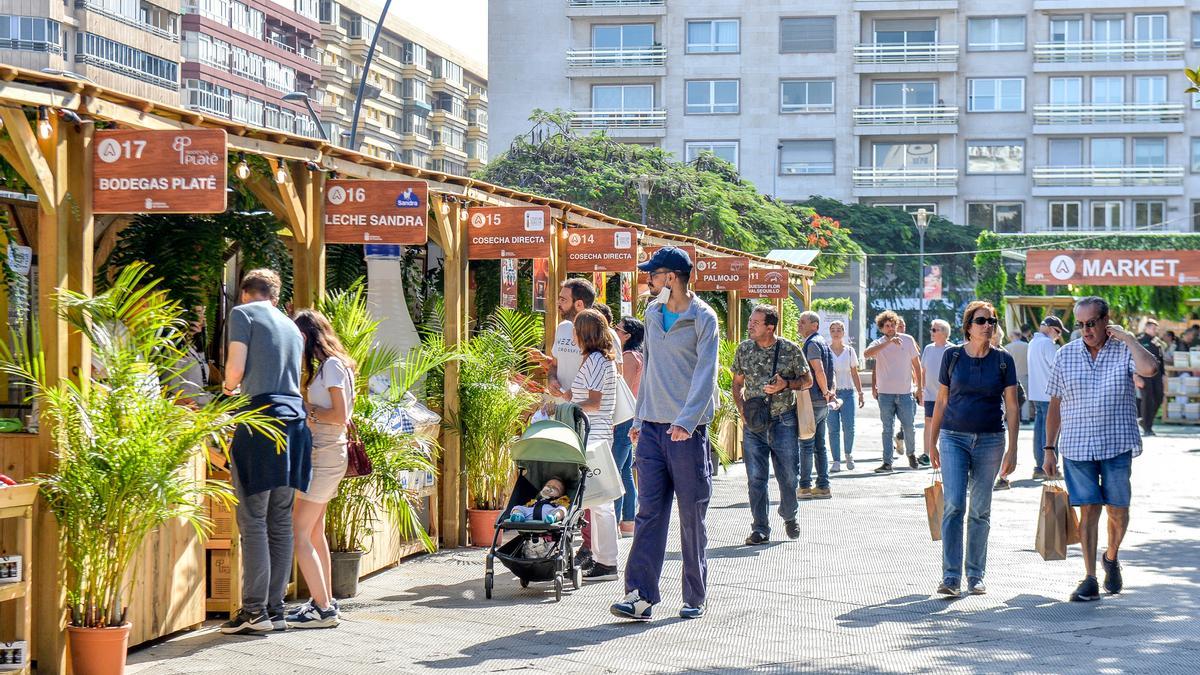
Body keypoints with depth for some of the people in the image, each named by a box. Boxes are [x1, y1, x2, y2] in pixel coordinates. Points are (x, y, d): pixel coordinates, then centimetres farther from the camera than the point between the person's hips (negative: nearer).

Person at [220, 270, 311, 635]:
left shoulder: (243, 313, 3)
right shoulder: (291, 327, 23)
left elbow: (236, 367, -5)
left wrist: (228, 387, 16)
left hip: (261, 419, -6)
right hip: (294, 421, 6)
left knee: (253, 521, -5)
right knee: (281, 522, 7)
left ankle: (255, 610, -7)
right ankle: (276, 609, 8)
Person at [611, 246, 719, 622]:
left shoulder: (703, 319, -6)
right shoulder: (652, 315, 14)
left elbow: (705, 374, -15)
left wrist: (686, 421, -27)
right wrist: (639, 419, 18)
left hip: (687, 431, -5)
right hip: (652, 426, 5)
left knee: (692, 516, 3)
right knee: (649, 512, -2)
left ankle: (695, 598, 13)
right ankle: (640, 595, -6)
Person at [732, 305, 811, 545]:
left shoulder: (791, 349, -3)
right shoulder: (743, 349, 5)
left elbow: (807, 380, 5)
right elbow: (737, 383, 14)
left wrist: (785, 385, -14)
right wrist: (741, 408, -2)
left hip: (784, 422, -1)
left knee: (788, 476, 6)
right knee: (755, 478, -2)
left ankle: (789, 516, 32)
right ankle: (759, 529, 5)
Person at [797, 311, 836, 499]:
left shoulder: (812, 344, -11)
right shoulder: (823, 343, 19)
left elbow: (819, 371, -22)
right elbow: (831, 374, 20)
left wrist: (826, 392, -11)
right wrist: (832, 391, 6)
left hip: (812, 401, -9)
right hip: (823, 405, 9)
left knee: (806, 445, -5)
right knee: (819, 446, 10)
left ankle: (805, 487, -3)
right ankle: (823, 486, 10)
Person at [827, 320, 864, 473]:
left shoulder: (849, 351, 9)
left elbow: (855, 374, 13)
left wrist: (861, 393, 9)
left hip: (847, 393, 1)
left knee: (848, 427, -8)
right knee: (833, 429, -5)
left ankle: (849, 453, 18)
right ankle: (836, 461, 1)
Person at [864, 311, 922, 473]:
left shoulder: (908, 340, 4)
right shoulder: (879, 344, 2)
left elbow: (917, 365, 10)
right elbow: (867, 353, -21)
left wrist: (919, 388, 9)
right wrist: (888, 342, -25)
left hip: (905, 392, 0)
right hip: (885, 393, 0)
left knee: (908, 427, 5)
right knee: (888, 429, 3)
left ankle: (911, 454, 30)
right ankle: (887, 463, 5)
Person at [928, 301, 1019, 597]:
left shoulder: (1003, 360, 1)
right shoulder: (952, 356, 2)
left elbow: (1012, 406, 2)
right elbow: (941, 401, 8)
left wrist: (1012, 450, -4)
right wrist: (932, 442, 8)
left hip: (990, 440, 1)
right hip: (954, 438, -1)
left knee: (980, 511, 6)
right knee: (953, 505, -11)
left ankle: (975, 576, 15)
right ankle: (951, 577, -10)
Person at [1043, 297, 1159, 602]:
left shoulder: (1124, 350, 2)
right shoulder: (1066, 355, 7)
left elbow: (1150, 369, -21)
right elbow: (1055, 404, 10)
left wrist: (1127, 337, -10)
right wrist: (1049, 448, 8)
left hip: (1117, 444, -1)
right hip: (1077, 447, 1)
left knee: (1117, 509, 5)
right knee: (1088, 509, -3)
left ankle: (1111, 558, 33)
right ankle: (1089, 580, 0)